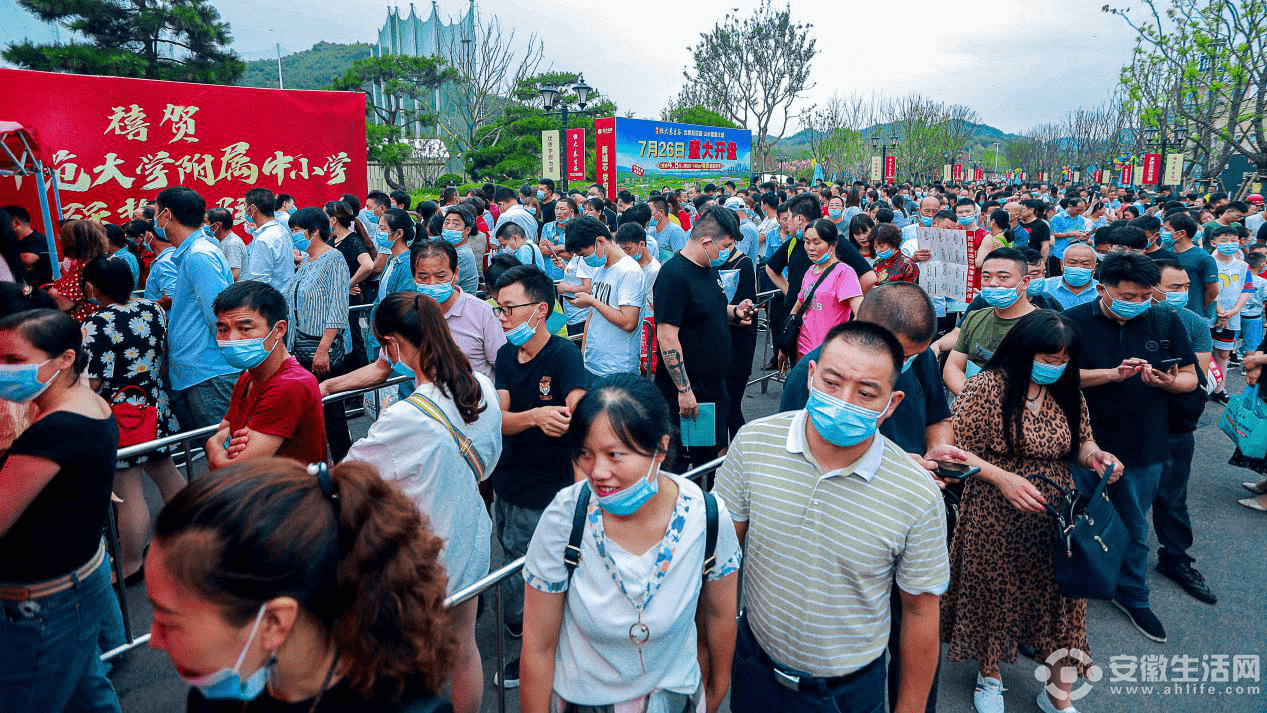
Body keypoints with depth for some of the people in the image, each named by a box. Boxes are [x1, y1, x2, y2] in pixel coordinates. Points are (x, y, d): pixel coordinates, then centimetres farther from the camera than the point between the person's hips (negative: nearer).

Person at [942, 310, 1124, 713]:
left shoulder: (1068, 394, 3)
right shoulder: (987, 387, -14)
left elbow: (1082, 443, 13)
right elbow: (958, 451, -13)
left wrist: (1095, 456, -10)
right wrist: (1002, 477, -25)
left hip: (1056, 520, 4)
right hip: (996, 521, -4)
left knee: (1062, 600, 6)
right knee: (994, 596, 13)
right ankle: (989, 673, 40)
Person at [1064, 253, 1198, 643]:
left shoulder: (1166, 323, 1)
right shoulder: (1075, 322, -9)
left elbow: (1190, 377, 6)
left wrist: (1169, 382, -17)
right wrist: (1112, 373, -24)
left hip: (1144, 447, 3)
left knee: (1134, 527, 16)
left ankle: (1132, 596, 36)